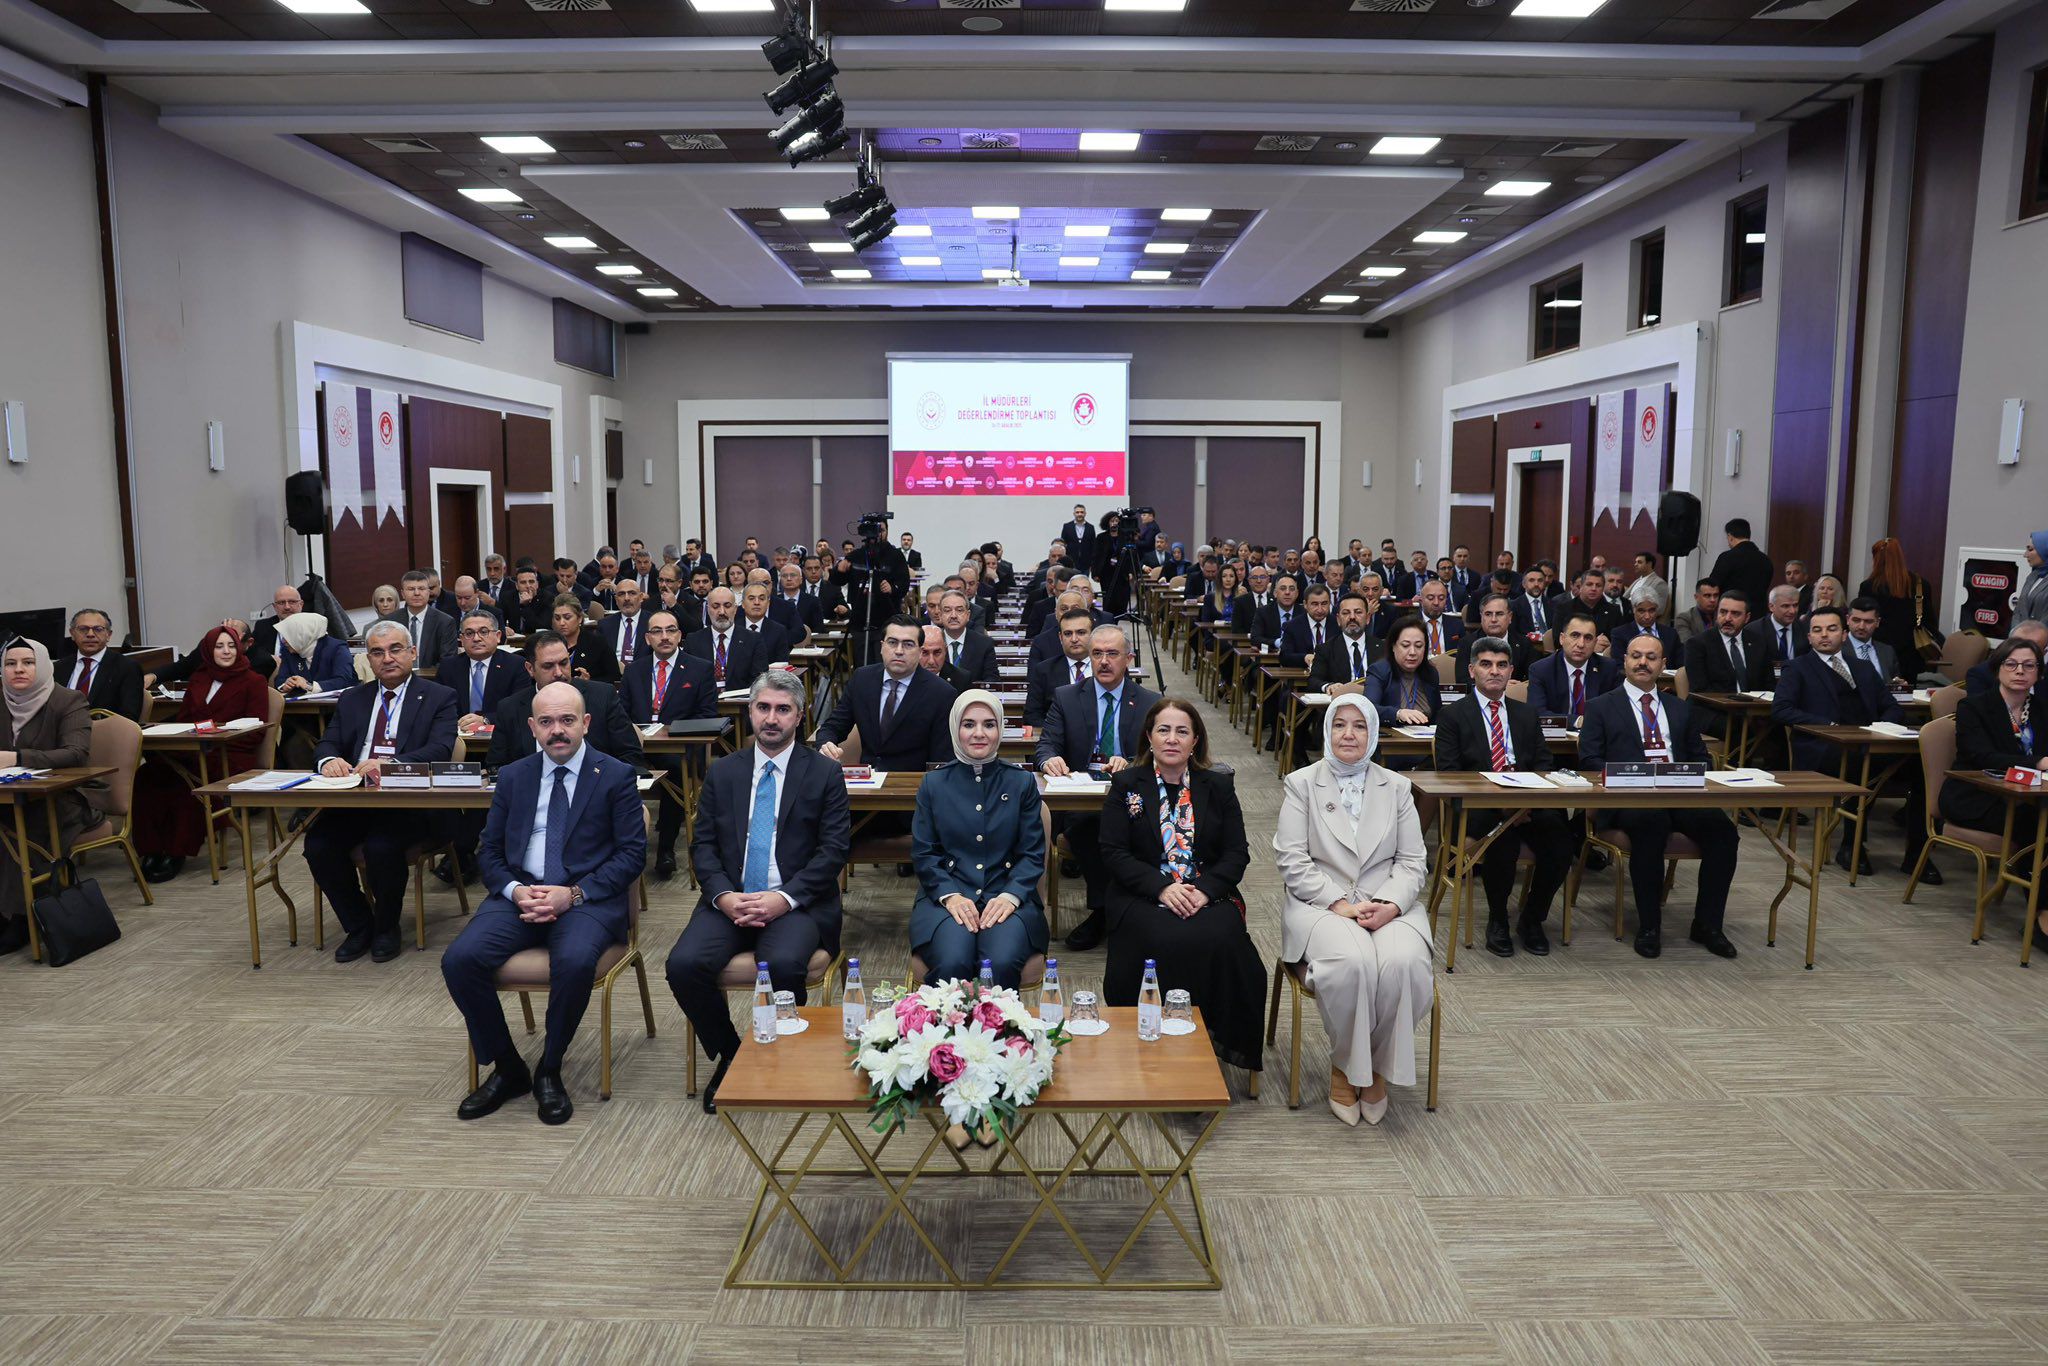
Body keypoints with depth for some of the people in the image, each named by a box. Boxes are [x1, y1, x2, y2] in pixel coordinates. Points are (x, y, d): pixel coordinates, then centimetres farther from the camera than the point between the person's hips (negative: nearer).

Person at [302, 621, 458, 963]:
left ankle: (386, 928, -3)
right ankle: (358, 926, 2)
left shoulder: (439, 698, 4)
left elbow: (439, 750, -11)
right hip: (355, 801, 5)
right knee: (318, 843, -21)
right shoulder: (352, 700, 20)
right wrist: (329, 760, -13)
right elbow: (326, 744, 13)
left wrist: (390, 764, -28)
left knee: (381, 845, -32)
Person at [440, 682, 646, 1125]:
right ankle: (507, 1069, -1)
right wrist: (514, 890, -8)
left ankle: (549, 1071, -9)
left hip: (587, 898, -4)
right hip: (520, 895, 4)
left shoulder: (616, 776, 3)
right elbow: (489, 852, 14)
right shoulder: (512, 777, 14)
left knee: (575, 961, -35)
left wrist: (573, 894, -15)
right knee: (459, 959, -22)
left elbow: (632, 853, -3)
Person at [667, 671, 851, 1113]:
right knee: (684, 964, -23)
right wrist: (723, 896, -10)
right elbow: (703, 845, 9)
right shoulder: (722, 773, 13)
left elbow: (834, 849, -2)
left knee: (784, 964, -33)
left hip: (796, 903, -3)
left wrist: (785, 898, -15)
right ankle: (729, 1056, 3)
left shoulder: (824, 773, 5)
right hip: (730, 899, 3)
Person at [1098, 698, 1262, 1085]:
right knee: (1169, 943, -32)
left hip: (1208, 894, 1)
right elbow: (1113, 852, -1)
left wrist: (1204, 891, -12)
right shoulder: (1126, 785, 8)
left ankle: (1218, 1044, -12)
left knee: (1220, 942, -30)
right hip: (1142, 895, -1)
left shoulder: (1219, 787, 13)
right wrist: (1162, 888, -15)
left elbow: (1237, 853, 7)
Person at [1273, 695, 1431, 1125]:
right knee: (1352, 962, -34)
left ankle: (1376, 1066, -6)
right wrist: (1340, 903, -14)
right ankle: (1344, 1064, -8)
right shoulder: (1301, 783, 6)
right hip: (1320, 903, -2)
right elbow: (1292, 859, -3)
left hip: (1388, 905, 2)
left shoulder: (1396, 788, 14)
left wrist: (1389, 904, -11)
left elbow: (1413, 862, 9)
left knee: (1403, 962, -31)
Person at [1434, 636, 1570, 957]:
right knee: (1504, 836, -36)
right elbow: (1447, 774, -3)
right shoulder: (1453, 715, 7)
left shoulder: (1527, 714, 22)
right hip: (1477, 807, -4)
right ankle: (1497, 922, -12)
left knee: (1559, 839, -27)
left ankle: (1532, 919, -2)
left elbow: (1543, 764, 14)